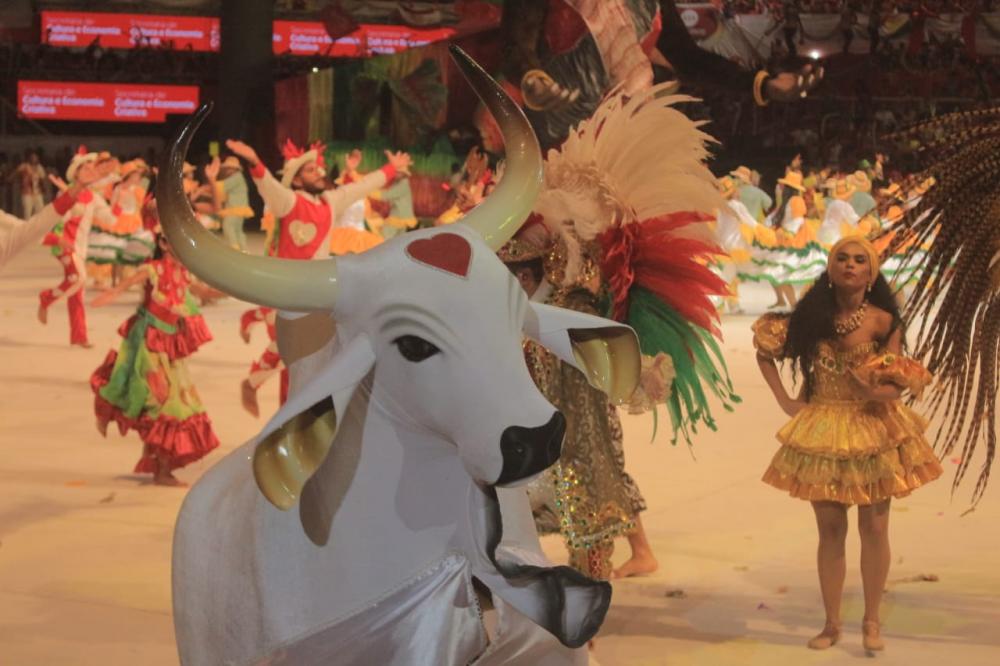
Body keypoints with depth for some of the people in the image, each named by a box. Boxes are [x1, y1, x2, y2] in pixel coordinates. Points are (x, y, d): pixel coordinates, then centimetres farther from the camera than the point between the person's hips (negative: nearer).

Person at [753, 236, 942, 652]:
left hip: (873, 429, -2)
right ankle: (832, 623, 14)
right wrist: (784, 401, 2)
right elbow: (764, 350, 10)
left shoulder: (883, 321, -8)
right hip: (822, 432, 2)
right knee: (830, 530, 5)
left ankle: (871, 622, 13)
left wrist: (882, 388, -28)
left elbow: (897, 385, -7)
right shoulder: (812, 317, -1)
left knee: (873, 528, 1)